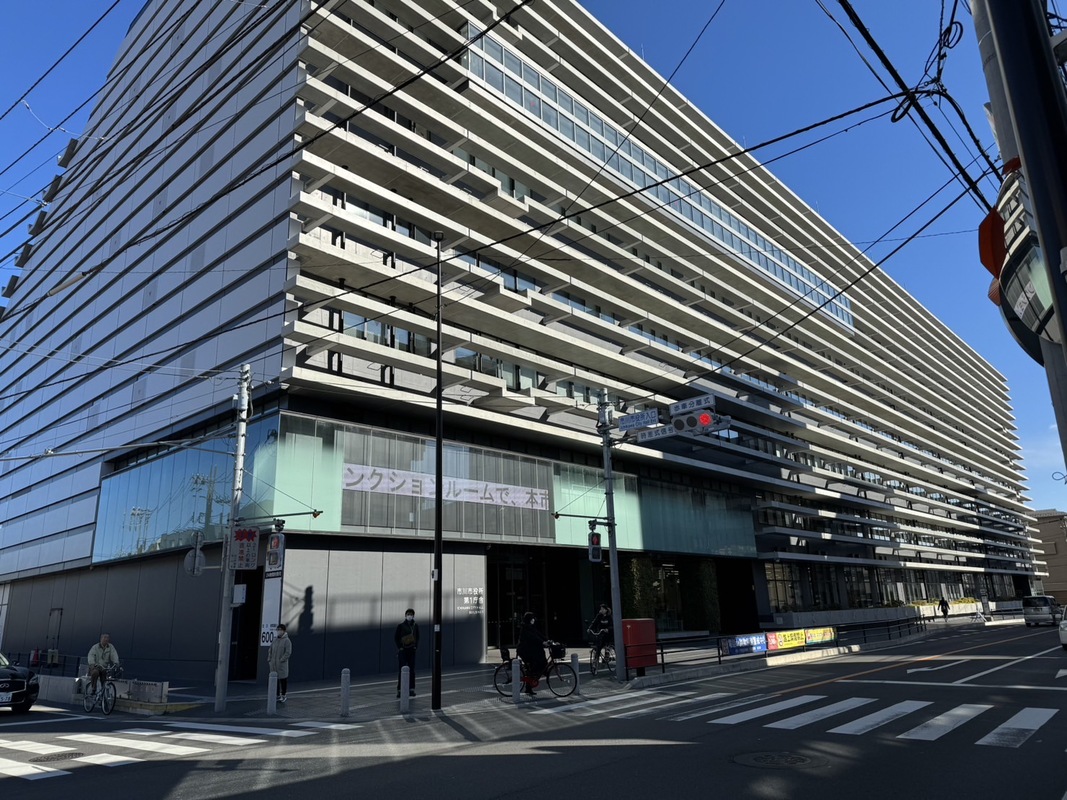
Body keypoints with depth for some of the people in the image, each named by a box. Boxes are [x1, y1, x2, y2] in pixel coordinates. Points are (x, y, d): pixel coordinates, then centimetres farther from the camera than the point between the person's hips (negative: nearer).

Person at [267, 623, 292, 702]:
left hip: (282, 665, -6)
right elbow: (270, 651, 17)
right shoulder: (275, 640, 12)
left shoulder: (287, 641, -7)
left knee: (283, 680, 1)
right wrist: (269, 660, 5)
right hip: (273, 665, 6)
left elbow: (288, 652, -13)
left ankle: (283, 696, 12)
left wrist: (281, 661, -17)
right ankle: (278, 695, 17)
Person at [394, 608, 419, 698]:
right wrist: (399, 647, -9)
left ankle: (411, 689, 13)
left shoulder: (415, 625, 4)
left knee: (411, 670, 7)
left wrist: (416, 647, 2)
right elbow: (395, 638, -3)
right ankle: (399, 690, -2)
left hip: (411, 651, 4)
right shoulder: (400, 626, -7)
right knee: (401, 670, -6)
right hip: (402, 651, -3)